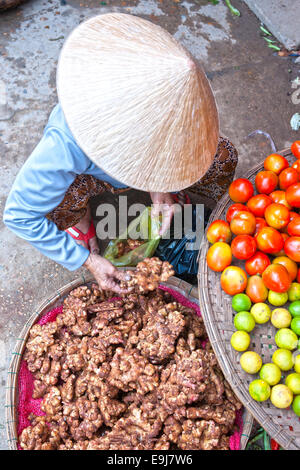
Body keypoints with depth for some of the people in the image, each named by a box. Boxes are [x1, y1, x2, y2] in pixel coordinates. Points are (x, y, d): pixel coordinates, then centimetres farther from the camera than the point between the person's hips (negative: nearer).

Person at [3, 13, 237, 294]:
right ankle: (81, 220, -2)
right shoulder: (66, 144, -44)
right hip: (88, 173, -2)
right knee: (63, 197, -39)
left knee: (223, 157, -17)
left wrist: (160, 184, -25)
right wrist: (87, 260, -29)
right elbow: (19, 214, -32)